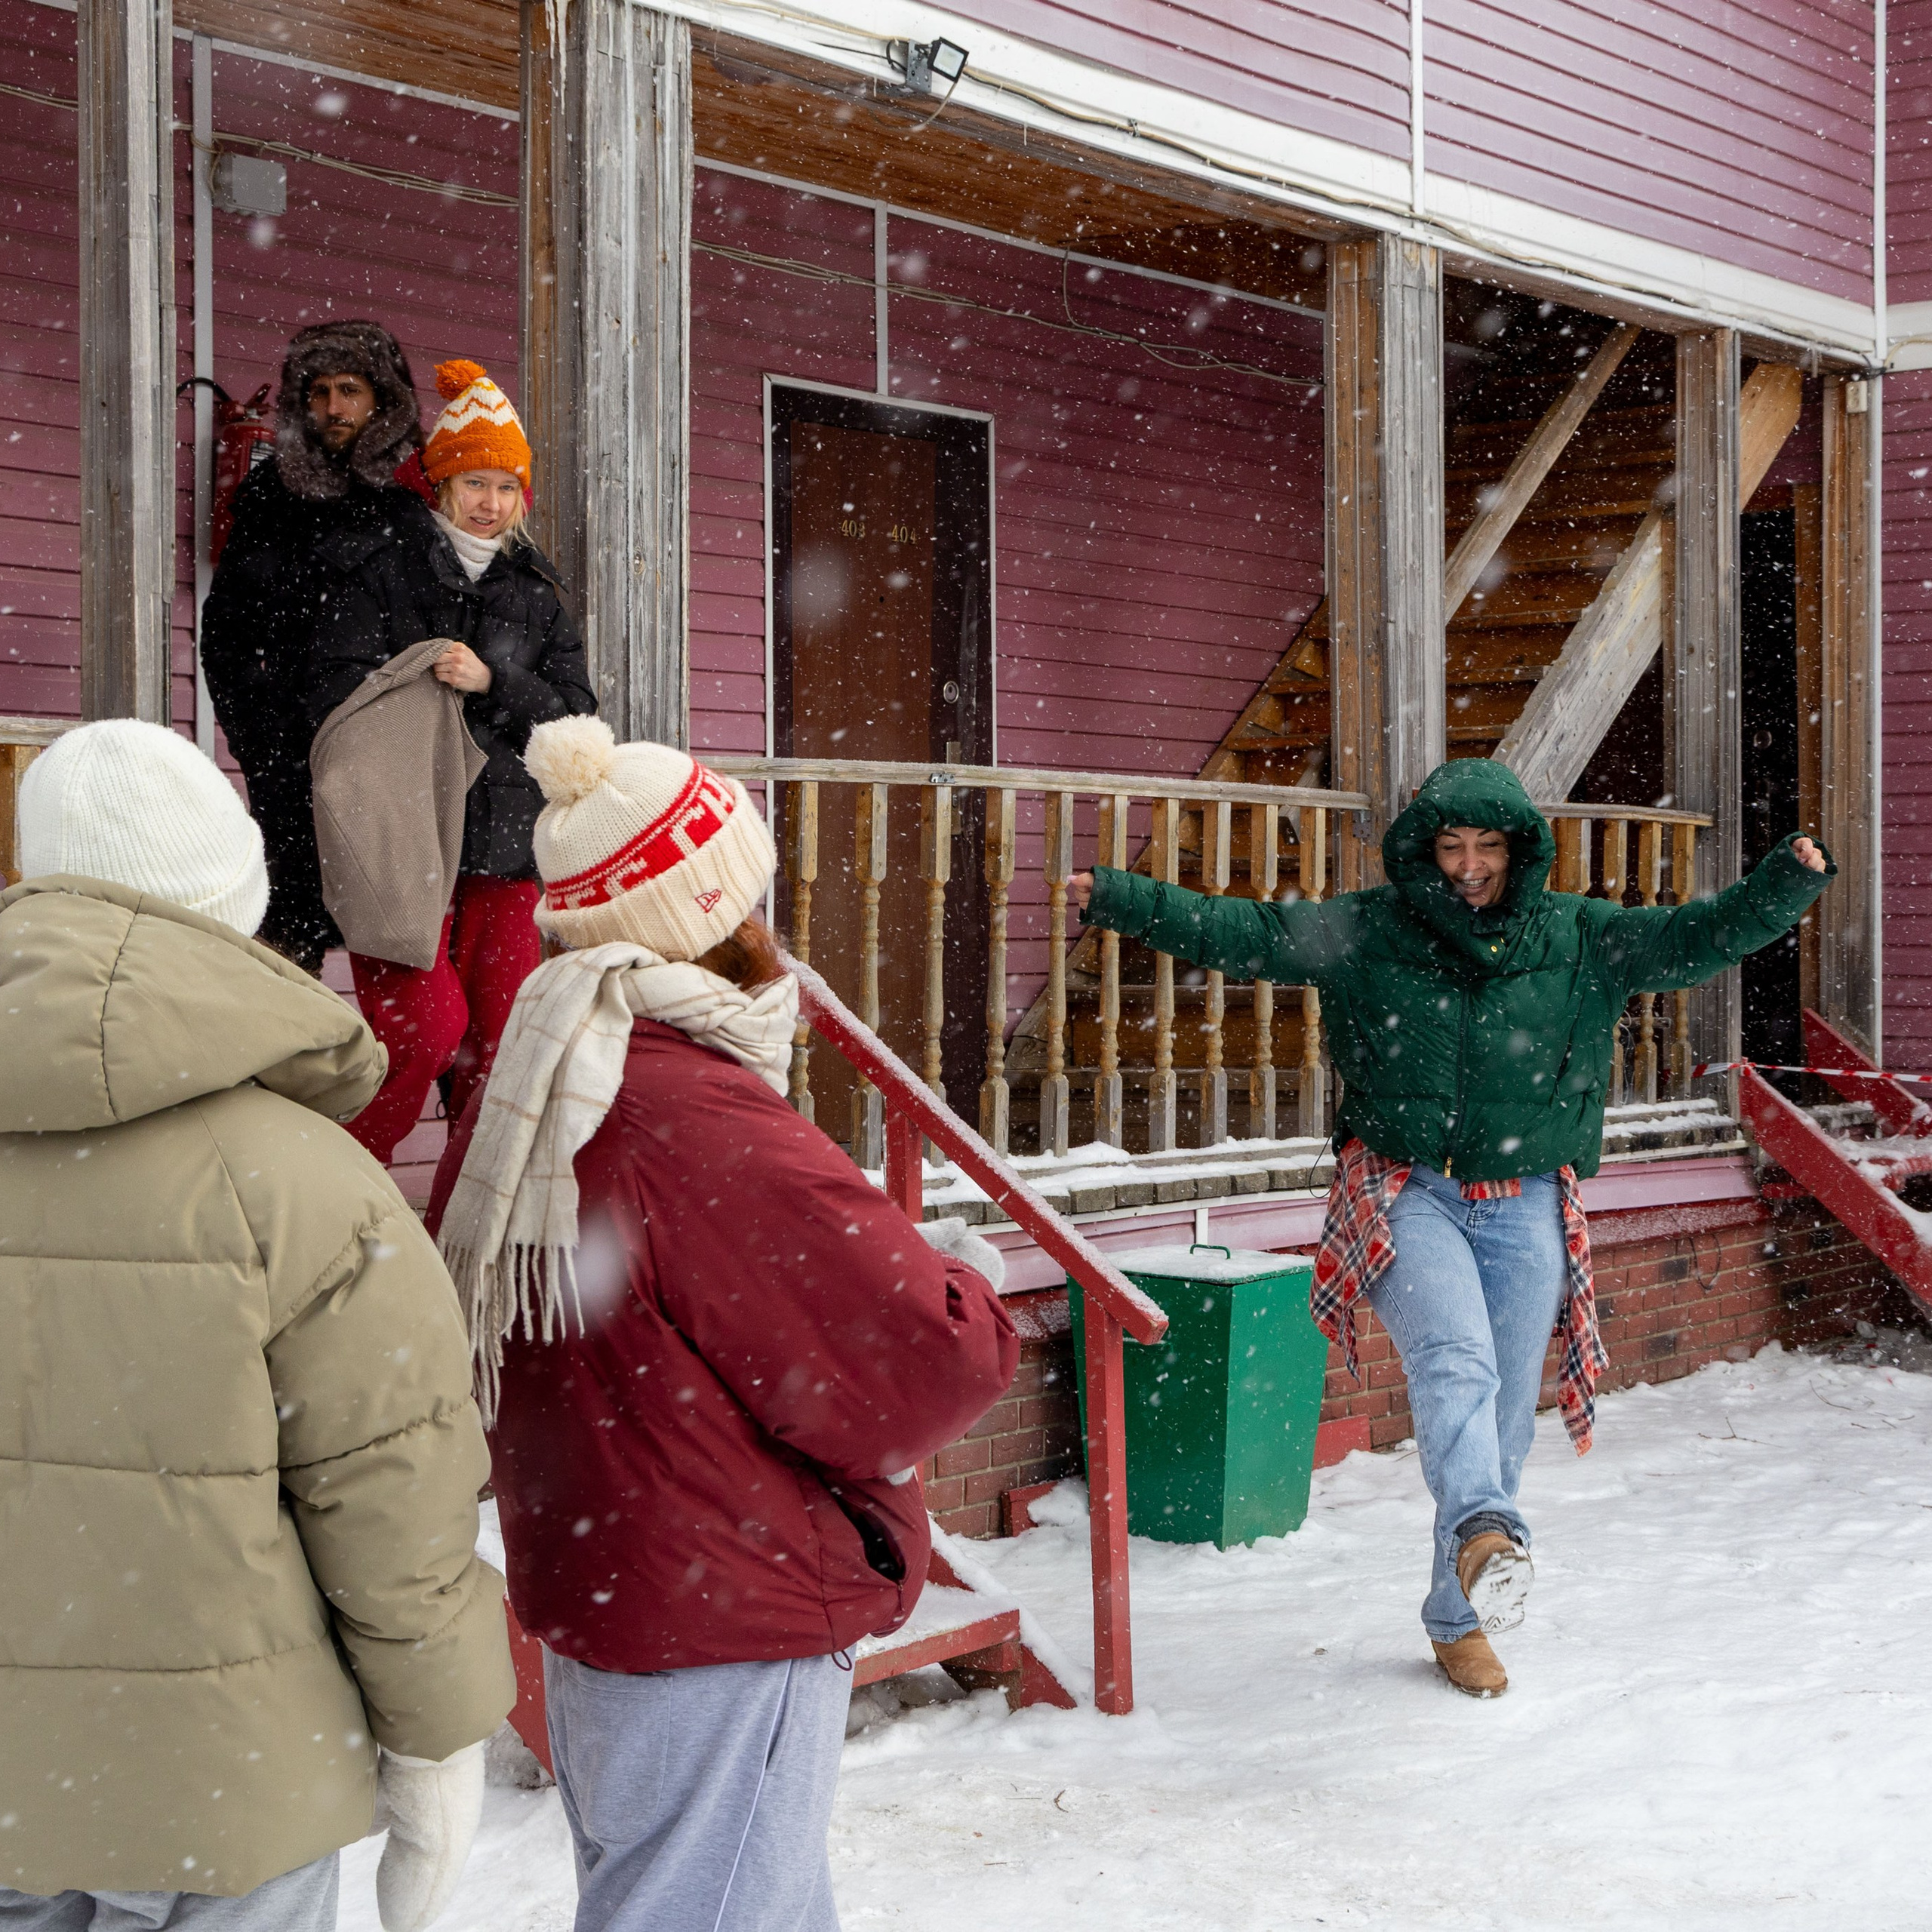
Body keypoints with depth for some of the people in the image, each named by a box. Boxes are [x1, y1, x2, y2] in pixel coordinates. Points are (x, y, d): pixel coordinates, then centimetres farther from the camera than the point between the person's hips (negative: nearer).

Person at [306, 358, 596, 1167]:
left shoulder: (536, 593, 17)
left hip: (505, 838, 4)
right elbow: (341, 698, -5)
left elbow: (574, 718, 6)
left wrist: (491, 683, -11)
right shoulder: (377, 568, 5)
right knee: (425, 1028, -16)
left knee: (502, 1036, 2)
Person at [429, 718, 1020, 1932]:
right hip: (729, 1624, -9)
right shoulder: (713, 1132, -25)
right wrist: (966, 1281, 0)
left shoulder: (515, 1105, 3)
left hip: (592, 1598, 9)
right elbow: (924, 1367, -24)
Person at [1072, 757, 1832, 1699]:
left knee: (1504, 1416, 5)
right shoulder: (1366, 932, 0)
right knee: (1455, 1358, -29)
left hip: (1525, 1209, 3)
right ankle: (1485, 1532, -49)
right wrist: (1120, 899, -12)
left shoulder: (1580, 938, 5)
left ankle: (1459, 1616, 18)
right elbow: (1240, 932, -3)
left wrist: (1788, 882, -15)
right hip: (1407, 1195, -2)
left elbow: (1697, 937, 0)